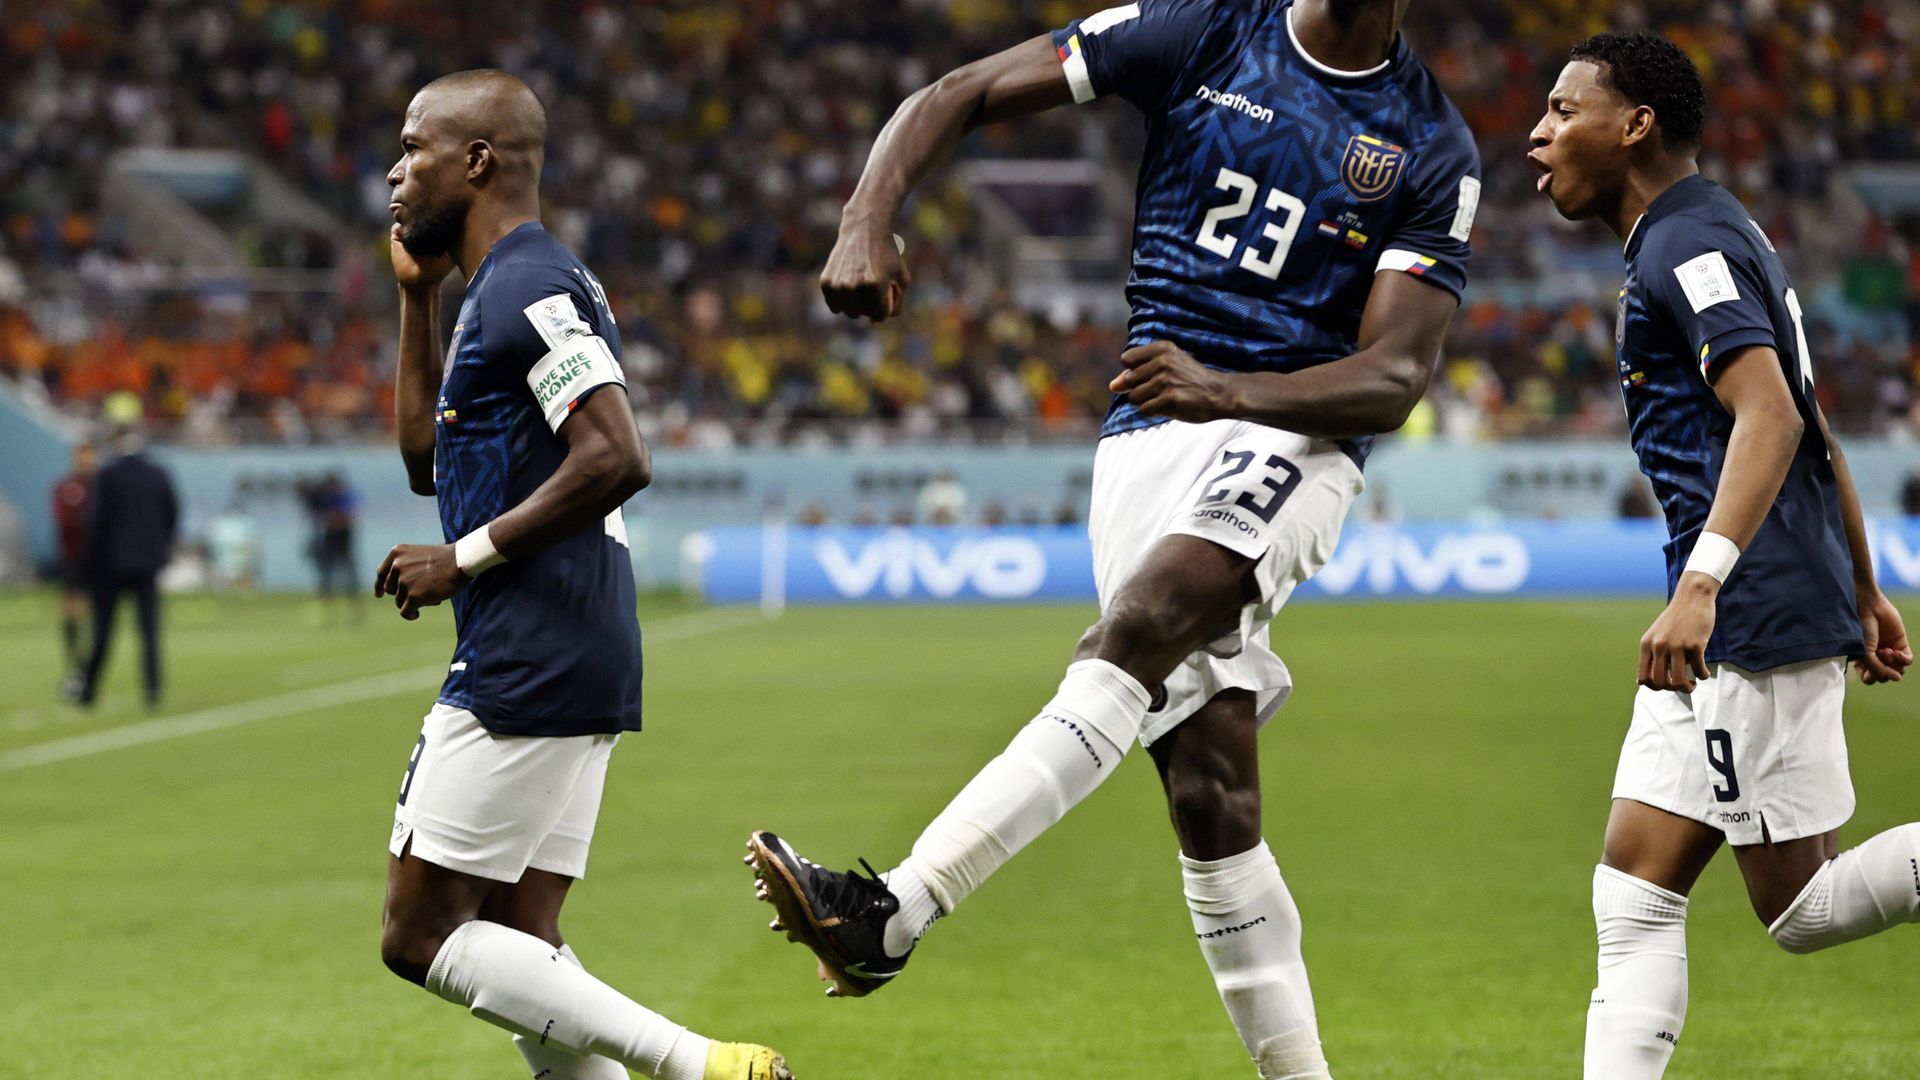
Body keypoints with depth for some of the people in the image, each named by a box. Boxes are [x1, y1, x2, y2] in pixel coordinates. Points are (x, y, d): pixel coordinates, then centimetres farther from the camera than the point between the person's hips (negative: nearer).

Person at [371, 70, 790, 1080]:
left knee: (422, 938, -6)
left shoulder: (528, 287, -12)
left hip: (527, 667, -10)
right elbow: (427, 460, 28)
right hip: (579, 662, 10)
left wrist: (464, 558, -17)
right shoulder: (499, 290, 20)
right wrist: (417, 295, 22)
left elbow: (616, 459, -23)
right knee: (513, 949, 9)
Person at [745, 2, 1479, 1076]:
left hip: (1290, 440, -3)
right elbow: (959, 98, 6)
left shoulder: (1434, 150, 1)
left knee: (1137, 632, -31)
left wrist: (1228, 392, -27)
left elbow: (1399, 376, -8)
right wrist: (867, 220, -14)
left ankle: (892, 912, -41)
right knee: (1209, 793, -5)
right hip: (1146, 436, 3)